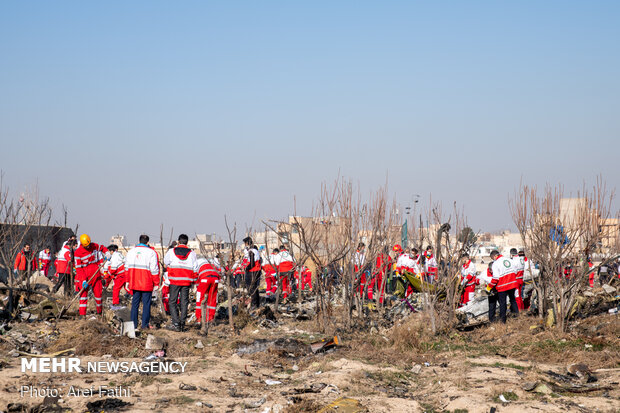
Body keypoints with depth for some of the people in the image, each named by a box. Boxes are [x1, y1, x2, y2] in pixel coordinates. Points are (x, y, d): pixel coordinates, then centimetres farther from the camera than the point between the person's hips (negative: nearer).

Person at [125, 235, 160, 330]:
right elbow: (154, 270, -9)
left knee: (135, 303, 12)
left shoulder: (131, 251, 8)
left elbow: (127, 268, 14)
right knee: (146, 304, 3)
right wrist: (156, 284, -3)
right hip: (147, 283, -4)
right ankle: (144, 324, 3)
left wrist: (128, 281, 22)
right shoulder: (151, 252, -7)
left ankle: (134, 324, 12)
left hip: (134, 283, 4)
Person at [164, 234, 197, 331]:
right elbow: (195, 269, 4)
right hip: (186, 281, 2)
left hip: (175, 280, -2)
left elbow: (166, 263, 11)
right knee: (184, 302, 8)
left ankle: (176, 324, -6)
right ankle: (182, 324, 8)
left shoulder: (171, 251, -2)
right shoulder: (192, 253, 2)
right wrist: (193, 278, 19)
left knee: (173, 302, 4)